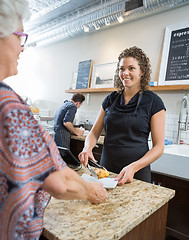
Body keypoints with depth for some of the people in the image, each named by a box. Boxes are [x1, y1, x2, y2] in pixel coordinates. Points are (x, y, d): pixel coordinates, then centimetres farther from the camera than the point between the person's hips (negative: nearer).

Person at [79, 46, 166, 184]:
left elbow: (159, 147, -9)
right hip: (106, 170, 4)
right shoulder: (111, 99, 4)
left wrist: (133, 167, -22)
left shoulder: (153, 102, -7)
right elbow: (95, 132, 6)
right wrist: (87, 148, -15)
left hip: (137, 174, -3)